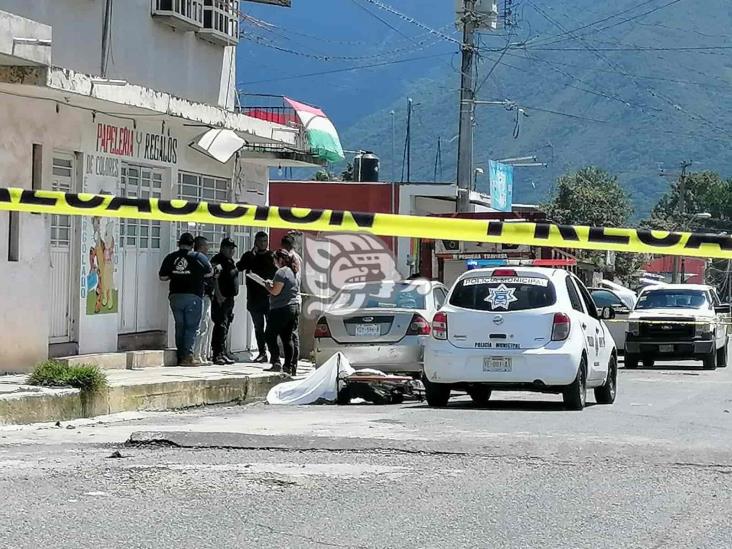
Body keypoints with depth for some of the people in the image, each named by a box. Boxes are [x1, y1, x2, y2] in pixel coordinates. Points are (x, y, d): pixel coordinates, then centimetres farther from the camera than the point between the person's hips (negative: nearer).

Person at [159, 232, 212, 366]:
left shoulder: (170, 258, 3)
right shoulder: (198, 257, -5)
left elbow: (163, 277, 7)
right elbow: (209, 273, 5)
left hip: (175, 296, 3)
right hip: (193, 296, -3)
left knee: (179, 326, 12)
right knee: (191, 327, -1)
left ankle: (181, 356, 12)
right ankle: (187, 356, -10)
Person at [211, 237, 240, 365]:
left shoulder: (230, 261, 19)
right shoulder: (217, 260, -11)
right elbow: (214, 279, -21)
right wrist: (218, 295, -27)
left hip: (230, 298, 10)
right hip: (221, 299, -10)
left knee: (226, 326, 13)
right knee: (221, 325, -13)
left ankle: (223, 352, 19)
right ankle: (218, 353, -14)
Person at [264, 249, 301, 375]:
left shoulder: (282, 272, -15)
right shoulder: (296, 272, 14)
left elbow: (275, 291, -18)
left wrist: (268, 285, 0)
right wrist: (273, 285, 20)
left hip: (281, 309, -9)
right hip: (294, 308, 9)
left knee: (271, 336, -3)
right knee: (288, 338, 11)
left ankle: (276, 363, -12)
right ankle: (289, 366, 8)